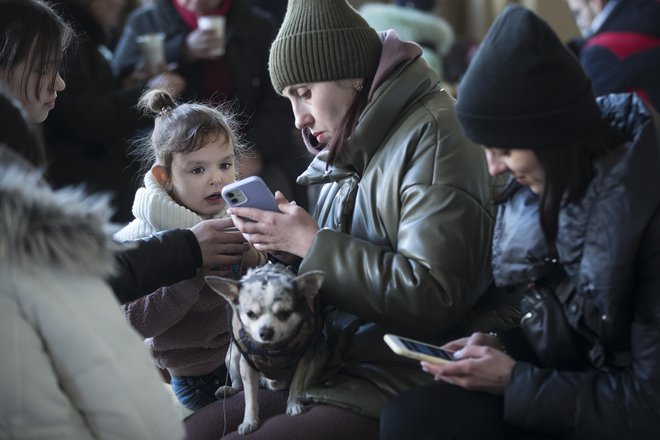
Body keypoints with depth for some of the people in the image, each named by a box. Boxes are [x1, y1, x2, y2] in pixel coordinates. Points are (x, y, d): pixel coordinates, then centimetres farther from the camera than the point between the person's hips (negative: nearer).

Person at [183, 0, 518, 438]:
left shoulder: (433, 133, -14)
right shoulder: (353, 146, 13)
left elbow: (434, 298, -22)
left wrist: (314, 244, -15)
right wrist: (290, 242, 1)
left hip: (398, 383, -9)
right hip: (332, 369, 9)